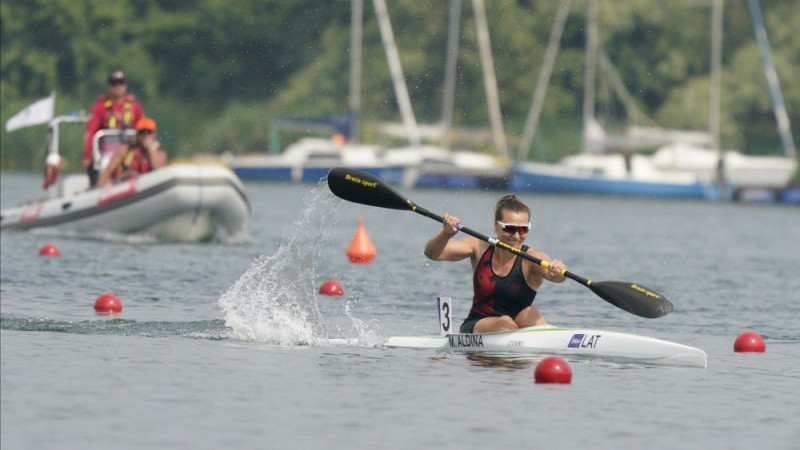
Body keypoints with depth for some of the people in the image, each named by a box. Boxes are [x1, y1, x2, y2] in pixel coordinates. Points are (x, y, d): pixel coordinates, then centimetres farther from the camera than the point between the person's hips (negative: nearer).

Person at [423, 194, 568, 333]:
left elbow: (557, 276, -33)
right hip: (475, 328, 1)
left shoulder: (533, 258, -11)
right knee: (505, 322, -30)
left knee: (530, 314, -31)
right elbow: (432, 253, -9)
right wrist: (446, 234, -31)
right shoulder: (480, 247, -3)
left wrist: (557, 269, -58)